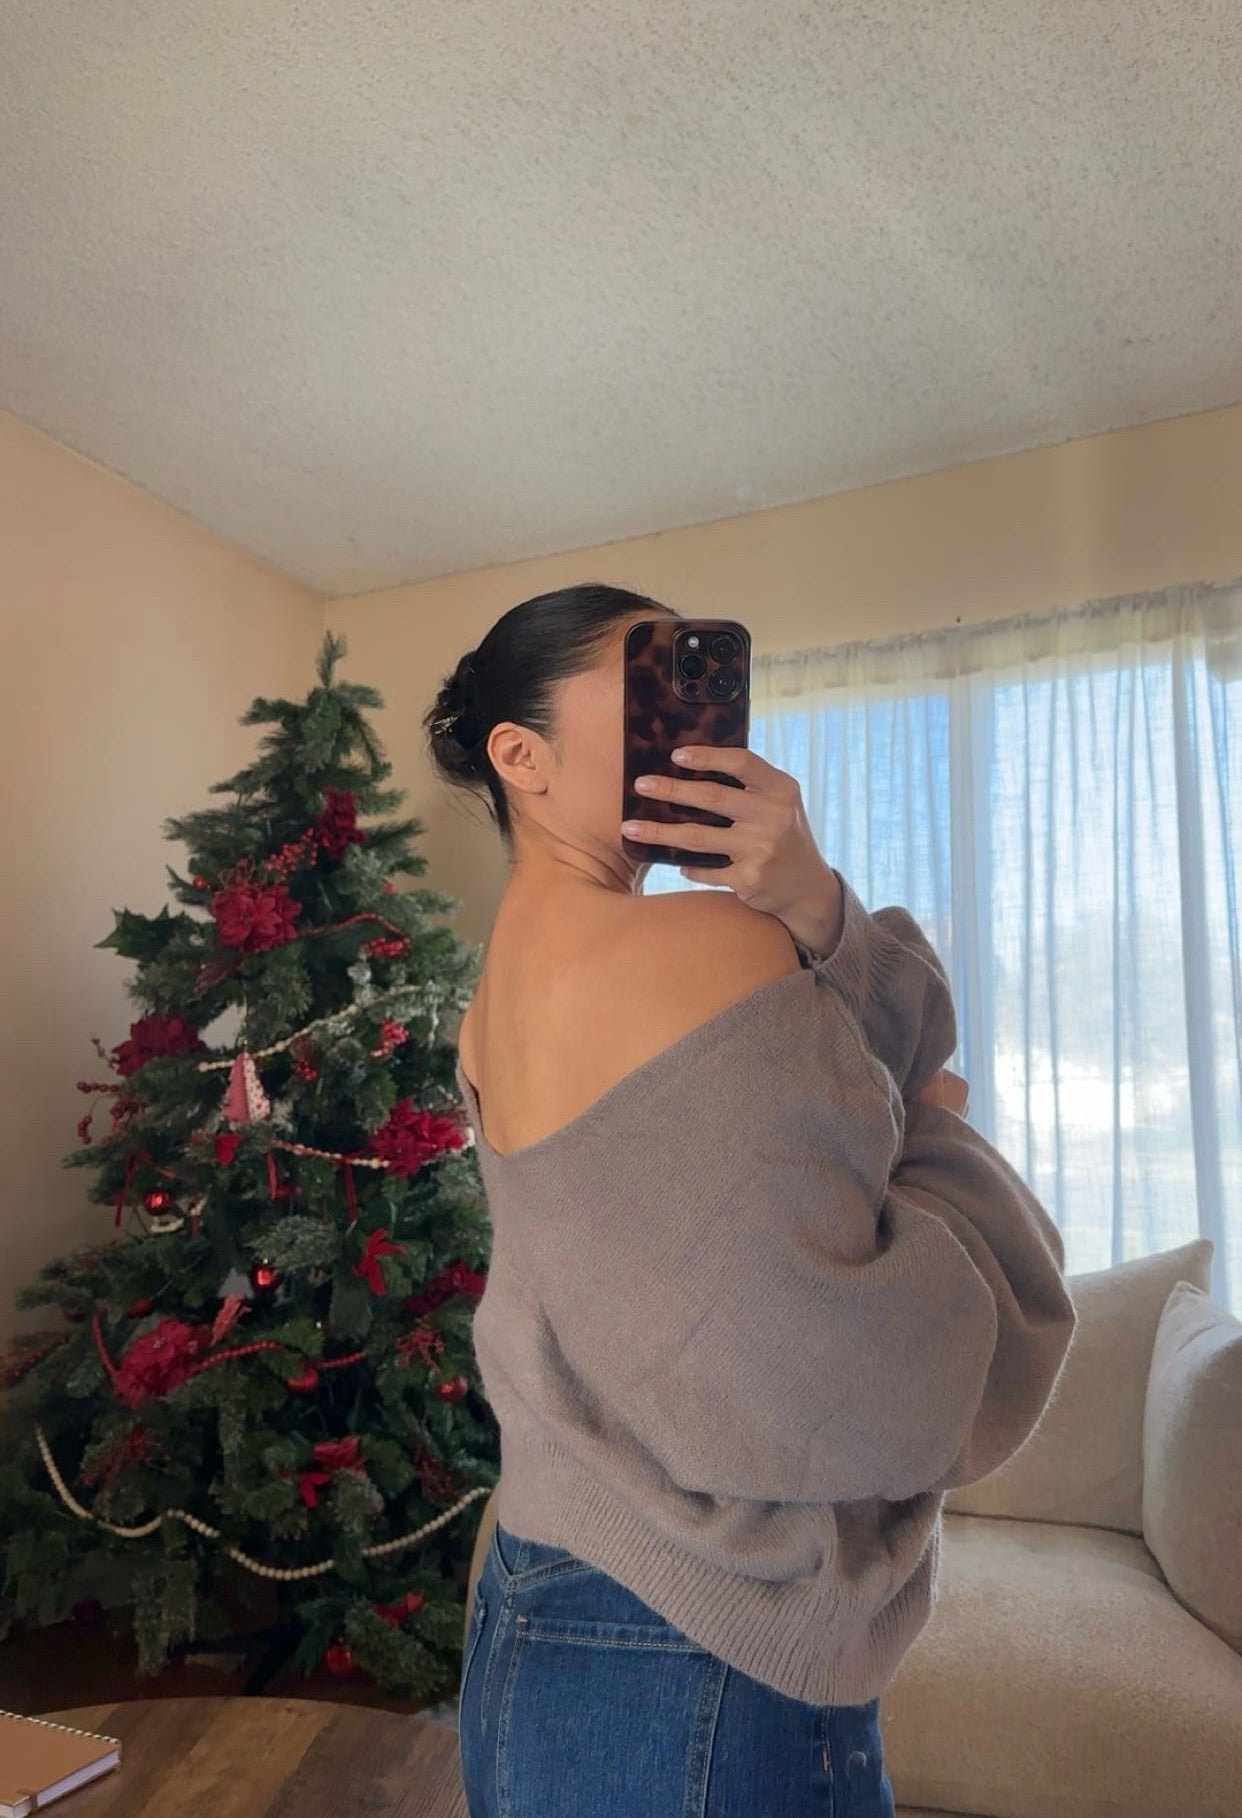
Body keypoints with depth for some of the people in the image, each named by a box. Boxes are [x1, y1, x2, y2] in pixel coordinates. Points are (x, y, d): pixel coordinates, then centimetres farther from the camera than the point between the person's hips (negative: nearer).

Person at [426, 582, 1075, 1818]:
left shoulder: (507, 980, 2)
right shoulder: (711, 949, -25)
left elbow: (903, 1041, 0)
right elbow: (869, 1396, -24)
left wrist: (813, 907, -20)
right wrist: (938, 1145, -9)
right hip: (703, 1683, -8)